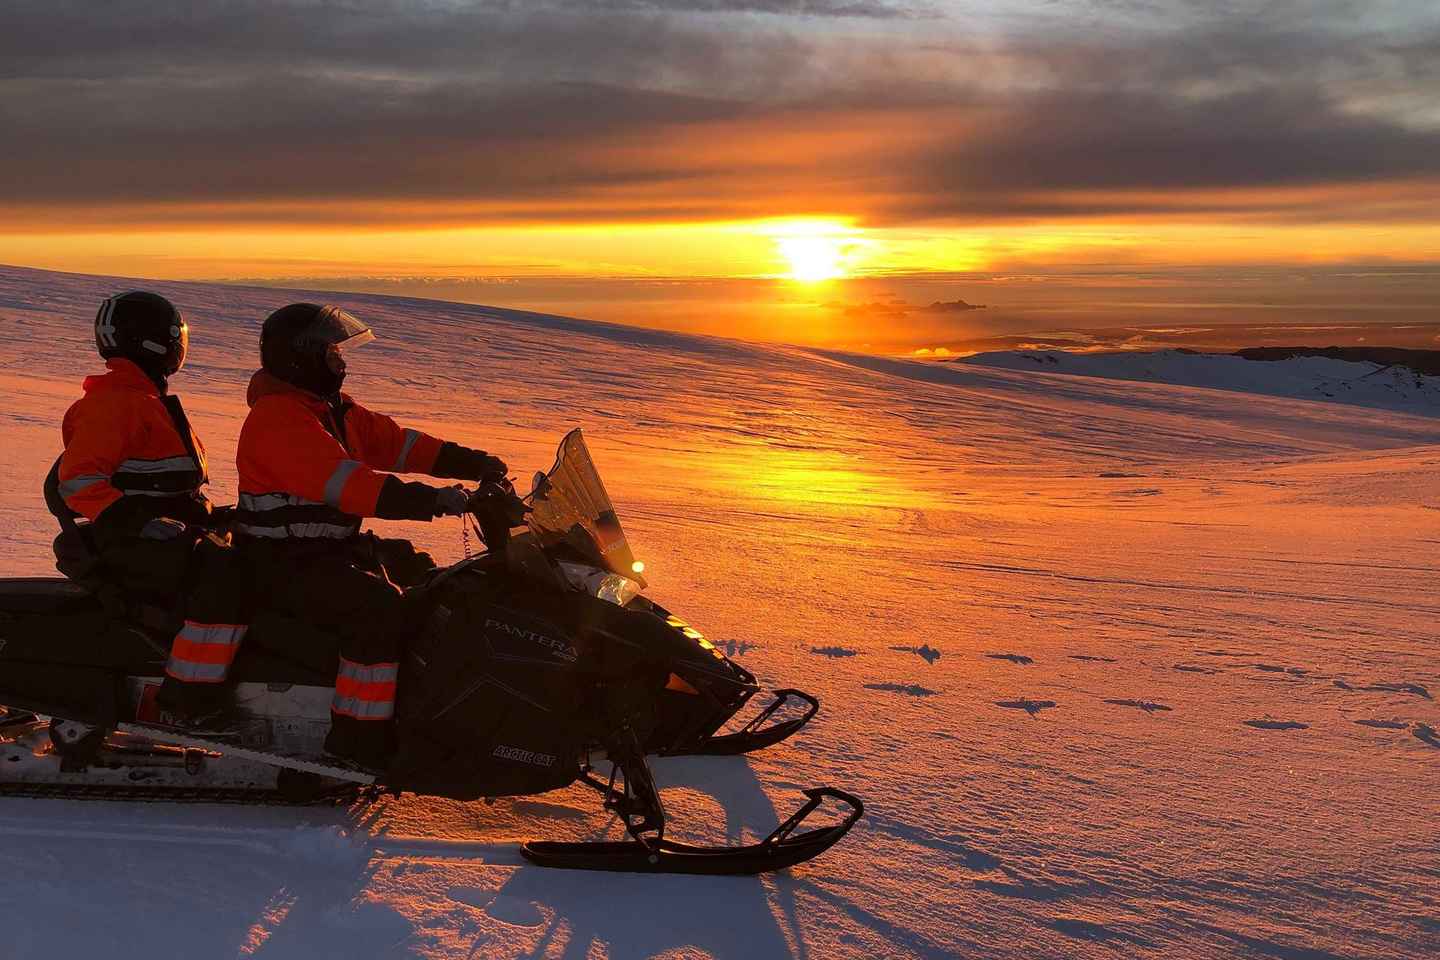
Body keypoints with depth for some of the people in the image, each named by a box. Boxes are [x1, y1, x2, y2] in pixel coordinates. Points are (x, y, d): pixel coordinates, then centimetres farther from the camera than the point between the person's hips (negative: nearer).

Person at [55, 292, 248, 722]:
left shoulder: (149, 399, 21)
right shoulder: (111, 403, -11)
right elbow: (76, 480, -21)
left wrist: (214, 514, 19)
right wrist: (141, 523, -29)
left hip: (177, 530, 11)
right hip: (130, 545, -10)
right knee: (224, 574, -32)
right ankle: (190, 699, -29)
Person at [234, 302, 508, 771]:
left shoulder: (335, 409, 13)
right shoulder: (277, 419, -19)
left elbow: (395, 442, 9)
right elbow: (343, 482, -31)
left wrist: (473, 463, -3)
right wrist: (430, 500, -39)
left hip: (333, 548, 11)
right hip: (285, 564, -11)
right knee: (378, 609, -28)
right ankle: (357, 739, -21)